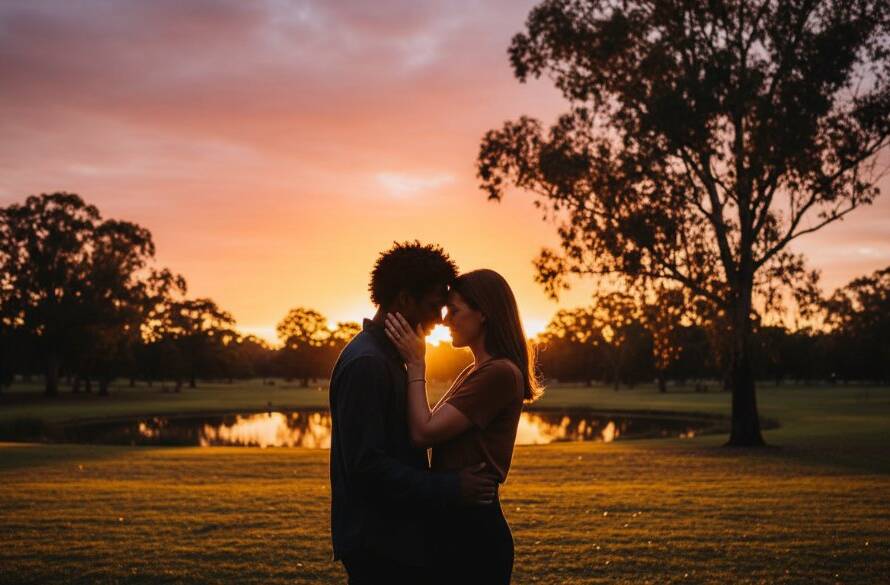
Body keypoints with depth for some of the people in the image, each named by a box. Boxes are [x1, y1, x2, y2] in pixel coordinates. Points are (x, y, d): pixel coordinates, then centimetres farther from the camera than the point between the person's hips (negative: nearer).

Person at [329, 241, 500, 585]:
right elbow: (366, 465, -23)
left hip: (396, 540, 10)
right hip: (378, 547, -10)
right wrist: (450, 489, -21)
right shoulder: (365, 364, -18)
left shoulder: (387, 359, 14)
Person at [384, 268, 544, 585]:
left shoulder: (500, 373, -17)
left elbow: (424, 432, -19)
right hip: (454, 523, 9)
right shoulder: (472, 373, 14)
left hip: (473, 531, -9)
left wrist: (415, 364, -12)